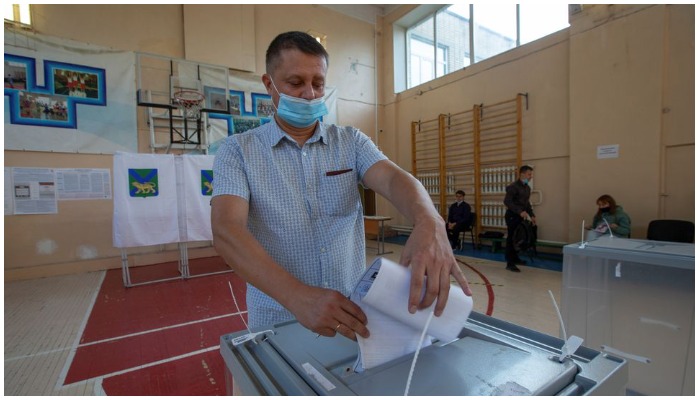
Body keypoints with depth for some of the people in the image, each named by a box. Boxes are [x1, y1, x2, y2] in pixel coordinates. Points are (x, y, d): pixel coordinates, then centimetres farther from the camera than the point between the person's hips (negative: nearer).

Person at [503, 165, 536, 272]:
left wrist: (532, 215, 11)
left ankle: (515, 258, 29)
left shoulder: (527, 187, 13)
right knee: (511, 238, -6)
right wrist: (520, 211, -27)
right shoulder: (513, 186, -14)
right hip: (512, 215, -8)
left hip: (520, 215, 8)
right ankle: (510, 263, -2)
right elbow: (507, 202, -21)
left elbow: (527, 203, 20)